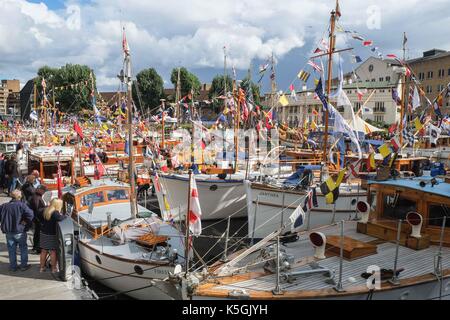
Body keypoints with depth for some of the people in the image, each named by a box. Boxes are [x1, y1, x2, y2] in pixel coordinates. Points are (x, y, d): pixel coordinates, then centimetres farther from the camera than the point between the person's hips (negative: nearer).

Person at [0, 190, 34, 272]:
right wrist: (25, 222, -12)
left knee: (11, 250, 15)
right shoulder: (21, 205, -15)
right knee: (23, 248, 14)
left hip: (8, 232, 4)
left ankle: (13, 267, 22)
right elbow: (30, 214, -27)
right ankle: (23, 265, 19)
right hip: (20, 231, -3)